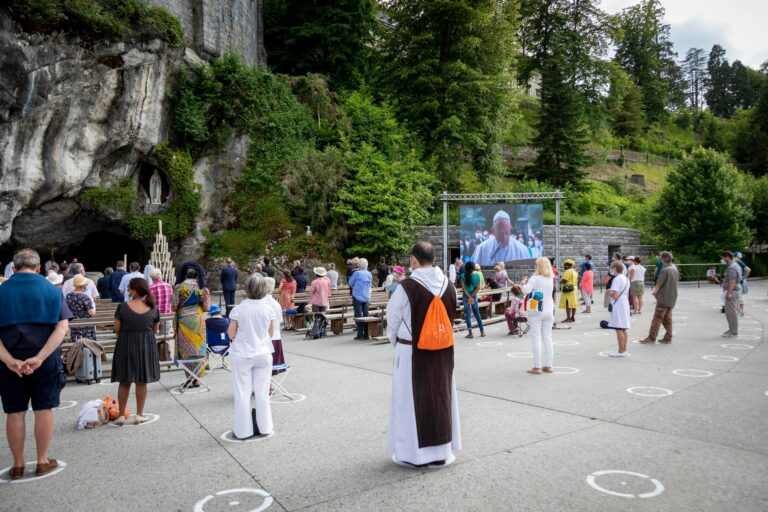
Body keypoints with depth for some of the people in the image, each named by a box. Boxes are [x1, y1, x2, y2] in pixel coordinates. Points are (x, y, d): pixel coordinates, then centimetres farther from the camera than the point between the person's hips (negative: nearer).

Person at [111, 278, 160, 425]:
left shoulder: (123, 307, -12)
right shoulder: (152, 308, -4)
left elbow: (117, 329, -7)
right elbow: (155, 329, 4)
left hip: (126, 345, -1)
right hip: (146, 346, 1)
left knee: (124, 382, 12)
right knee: (142, 382, 11)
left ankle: (121, 415, 17)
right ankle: (139, 415, 17)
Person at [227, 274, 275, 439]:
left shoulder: (238, 309, -14)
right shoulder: (269, 309, -7)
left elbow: (231, 334, -7)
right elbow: (270, 333, 3)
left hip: (242, 355, -2)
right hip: (263, 354, 2)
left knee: (242, 393, 10)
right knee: (262, 393, 14)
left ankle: (244, 430, 17)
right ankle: (264, 427, 23)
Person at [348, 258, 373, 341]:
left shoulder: (357, 273, -13)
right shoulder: (369, 274, 3)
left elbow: (350, 283, -4)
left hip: (357, 297, -5)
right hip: (366, 297, 5)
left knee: (358, 316, 0)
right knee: (366, 315, 11)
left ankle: (360, 335, -1)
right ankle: (366, 334, 14)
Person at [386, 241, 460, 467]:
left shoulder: (406, 287, -17)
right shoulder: (449, 285, -3)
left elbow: (392, 320, -6)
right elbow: (451, 316, 7)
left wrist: (396, 342, 13)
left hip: (412, 352, -4)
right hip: (443, 351, 5)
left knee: (413, 400, 9)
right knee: (441, 397, 16)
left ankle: (413, 452, 19)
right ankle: (441, 450, 26)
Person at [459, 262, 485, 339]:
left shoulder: (463, 276, -7)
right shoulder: (477, 275, -1)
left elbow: (463, 288, -11)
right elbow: (478, 288, -5)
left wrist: (469, 297, -10)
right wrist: (471, 296, -6)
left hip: (466, 296, -2)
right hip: (474, 296, 2)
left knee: (467, 315, 1)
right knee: (477, 314, 14)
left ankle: (470, 333, 0)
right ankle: (482, 332, 18)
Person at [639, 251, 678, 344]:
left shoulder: (665, 270, -19)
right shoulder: (675, 269, 8)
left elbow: (659, 284, -16)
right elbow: (676, 282, 17)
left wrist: (654, 292, 4)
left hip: (663, 298, -8)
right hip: (672, 299, 8)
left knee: (657, 318, -4)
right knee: (667, 318, 13)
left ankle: (651, 337, -1)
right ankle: (668, 337, 15)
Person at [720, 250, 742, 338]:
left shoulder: (731, 267, -18)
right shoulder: (735, 265, 16)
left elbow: (732, 281, -24)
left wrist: (729, 293, -26)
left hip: (732, 292, -11)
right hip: (735, 291, 11)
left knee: (732, 313, -5)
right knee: (729, 312, 17)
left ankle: (733, 332, 0)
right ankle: (732, 329, 25)